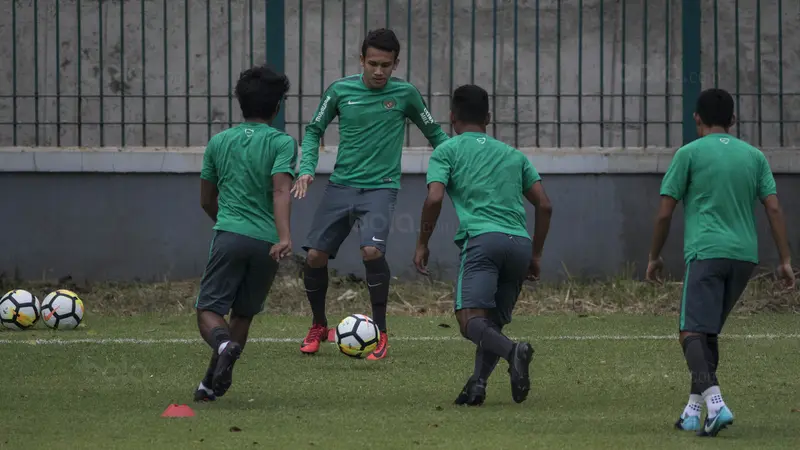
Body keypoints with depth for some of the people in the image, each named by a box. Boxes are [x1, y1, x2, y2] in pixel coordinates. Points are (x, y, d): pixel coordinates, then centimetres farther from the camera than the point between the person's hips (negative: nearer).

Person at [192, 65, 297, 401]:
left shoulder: (218, 142, 13)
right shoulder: (282, 143, 2)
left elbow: (207, 200, 22)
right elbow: (281, 191, -14)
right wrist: (284, 237, -24)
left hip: (228, 235, 0)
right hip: (267, 241, 0)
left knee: (208, 310, 1)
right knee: (243, 314, 15)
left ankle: (224, 345, -32)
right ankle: (212, 383, 12)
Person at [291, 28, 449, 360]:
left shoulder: (405, 94, -1)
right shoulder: (340, 91, 2)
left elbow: (433, 133, 13)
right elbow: (314, 131, 12)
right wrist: (306, 168, -4)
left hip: (381, 187, -3)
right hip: (341, 186, 3)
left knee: (372, 250, -27)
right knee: (315, 256, -4)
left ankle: (380, 332, -9)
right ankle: (318, 327, 23)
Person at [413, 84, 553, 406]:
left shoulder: (447, 151, 14)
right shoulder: (513, 155, 27)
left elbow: (434, 199, -1)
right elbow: (544, 206, 20)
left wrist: (422, 244, 9)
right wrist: (536, 255, 27)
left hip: (482, 238, -5)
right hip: (520, 243, 5)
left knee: (470, 319, -15)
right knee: (493, 322, 12)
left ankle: (513, 352, -42)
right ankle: (477, 384, -9)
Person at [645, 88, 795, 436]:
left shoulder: (689, 154, 2)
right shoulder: (754, 156, 14)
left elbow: (665, 212, 1)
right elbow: (774, 209, 7)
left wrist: (655, 257, 13)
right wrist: (785, 260, 8)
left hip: (706, 253, -5)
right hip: (745, 256, 5)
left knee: (693, 332, -10)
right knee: (709, 331, 19)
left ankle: (715, 403, -32)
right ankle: (693, 410, 18)